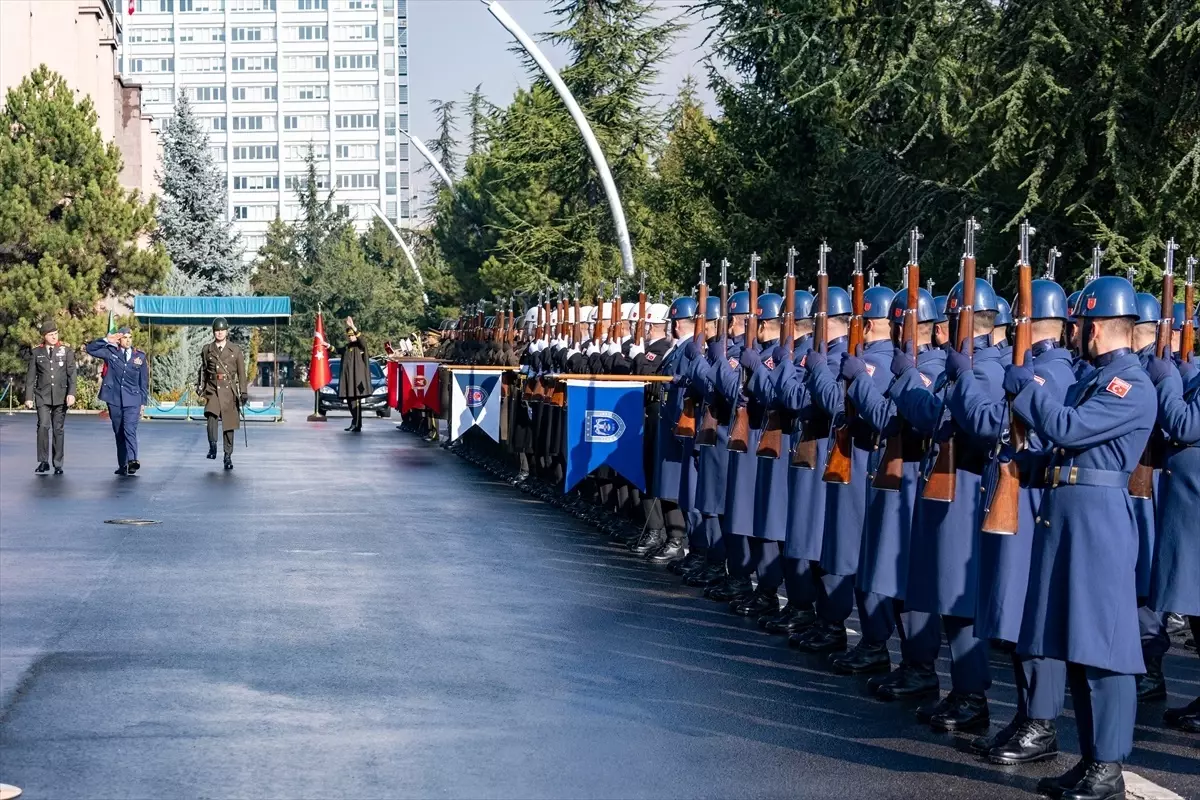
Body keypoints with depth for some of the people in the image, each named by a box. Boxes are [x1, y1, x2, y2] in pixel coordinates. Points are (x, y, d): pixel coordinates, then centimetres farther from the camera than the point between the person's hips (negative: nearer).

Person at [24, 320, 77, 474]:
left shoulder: (66, 351, 6)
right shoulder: (36, 352, 7)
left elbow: (71, 374, 1)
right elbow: (30, 376, 7)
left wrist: (71, 394, -10)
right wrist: (28, 397, 2)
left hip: (61, 397, 0)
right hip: (42, 396, 0)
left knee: (58, 429, 3)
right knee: (43, 426, -15)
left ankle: (58, 465, 9)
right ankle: (43, 462, -7)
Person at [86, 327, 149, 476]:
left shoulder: (140, 356, 6)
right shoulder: (111, 352, 5)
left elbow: (144, 381, 9)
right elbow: (90, 349, -3)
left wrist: (143, 403, 6)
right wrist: (106, 340, -12)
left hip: (132, 400, -2)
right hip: (114, 400, 2)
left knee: (130, 429, -19)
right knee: (119, 433, 7)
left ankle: (132, 460, -32)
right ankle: (122, 465, 13)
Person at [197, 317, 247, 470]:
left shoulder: (235, 350, 6)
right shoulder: (207, 349, 9)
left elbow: (241, 372, 6)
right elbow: (203, 370, 17)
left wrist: (243, 392, 0)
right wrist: (200, 386, 7)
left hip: (229, 390, 0)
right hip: (212, 389, 0)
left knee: (228, 423, 2)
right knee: (211, 415, -26)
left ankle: (228, 457, 11)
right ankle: (212, 446, -18)